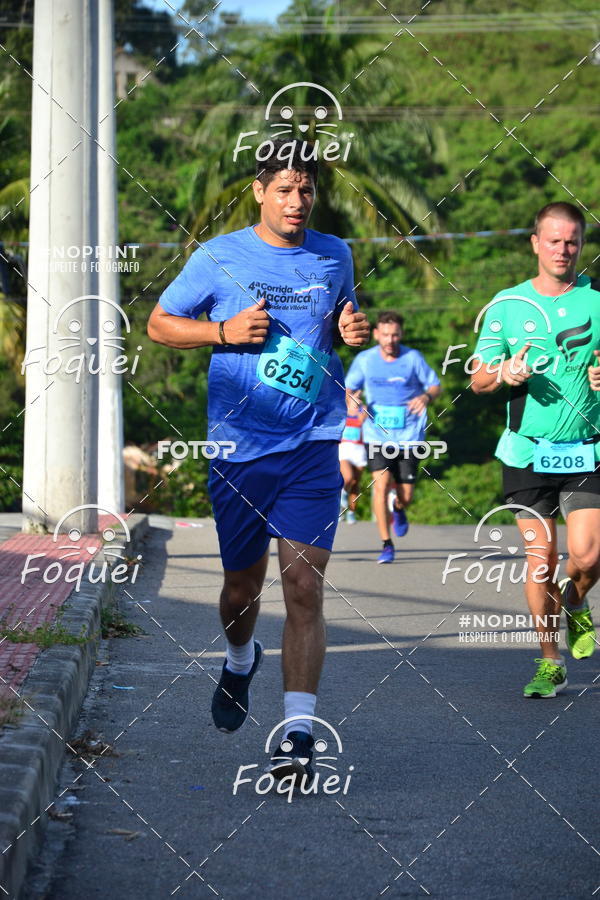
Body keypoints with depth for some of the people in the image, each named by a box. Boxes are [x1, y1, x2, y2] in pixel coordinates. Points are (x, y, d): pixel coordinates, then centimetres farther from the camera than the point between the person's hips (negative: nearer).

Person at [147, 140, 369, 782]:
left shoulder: (334, 257, 9)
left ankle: (299, 736, -13)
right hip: (238, 447, 0)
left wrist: (352, 331, 2)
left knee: (304, 586, -11)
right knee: (242, 587, 11)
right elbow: (159, 324, 8)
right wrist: (225, 330, -9)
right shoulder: (218, 258, 1)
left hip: (315, 447, 0)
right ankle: (240, 661, 47)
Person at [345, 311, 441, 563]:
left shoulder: (413, 358, -3)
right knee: (381, 484, -18)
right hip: (377, 436, 0)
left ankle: (398, 510, 40)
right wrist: (350, 398, -15)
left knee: (405, 496, 0)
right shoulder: (364, 359, 1)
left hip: (408, 436, 0)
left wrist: (426, 396, -18)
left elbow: (435, 385, 5)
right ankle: (386, 544, -8)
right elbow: (349, 388, 10)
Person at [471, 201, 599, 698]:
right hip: (527, 451, 1)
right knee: (540, 559, 1)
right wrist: (504, 373, -15)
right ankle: (550, 663, 15)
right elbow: (479, 380, 8)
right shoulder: (507, 305, 5)